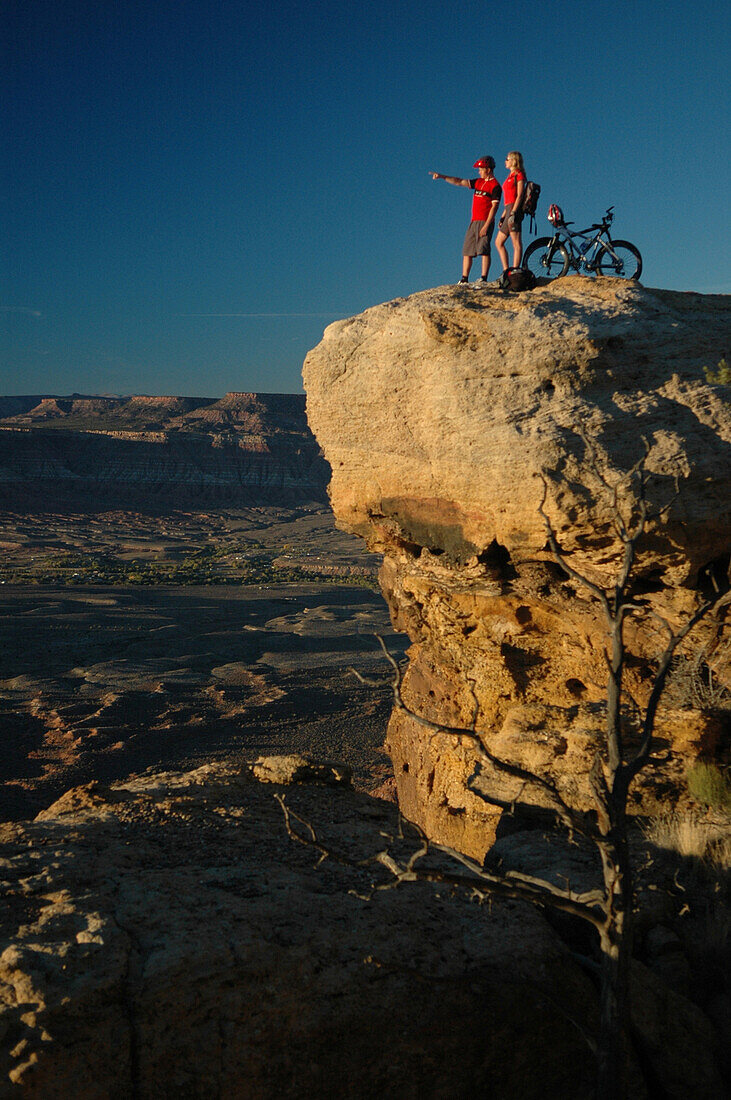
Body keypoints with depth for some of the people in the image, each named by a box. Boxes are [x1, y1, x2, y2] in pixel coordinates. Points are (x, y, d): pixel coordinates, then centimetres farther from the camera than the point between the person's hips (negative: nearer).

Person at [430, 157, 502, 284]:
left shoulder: (495, 186, -4)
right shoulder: (478, 182, 19)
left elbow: (494, 206, -12)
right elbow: (459, 182, 21)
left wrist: (486, 225, -19)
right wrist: (442, 176, 14)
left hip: (485, 221, -8)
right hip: (474, 221, 8)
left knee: (484, 250, -15)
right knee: (466, 250, 5)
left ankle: (484, 279, -18)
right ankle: (464, 280, 6)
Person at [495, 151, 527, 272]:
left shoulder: (519, 175, -2)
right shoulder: (510, 176, 23)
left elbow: (519, 195, -11)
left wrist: (513, 213, -20)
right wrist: (502, 217, 19)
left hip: (515, 210, -10)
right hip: (508, 210, 10)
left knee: (516, 243, -11)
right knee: (498, 242, 8)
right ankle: (506, 271, 5)